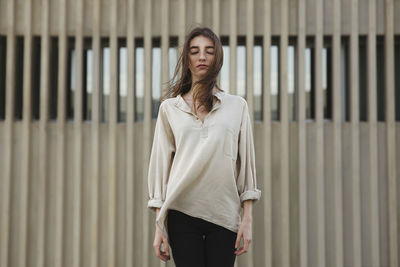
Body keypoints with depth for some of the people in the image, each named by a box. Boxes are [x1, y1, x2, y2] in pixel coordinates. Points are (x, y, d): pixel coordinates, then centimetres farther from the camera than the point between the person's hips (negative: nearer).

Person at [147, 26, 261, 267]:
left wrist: (248, 219, 1)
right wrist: (159, 225, 3)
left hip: (225, 214, 0)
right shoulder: (169, 108, 8)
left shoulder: (237, 106, 9)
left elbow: (246, 160, 7)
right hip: (182, 213, 0)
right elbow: (160, 164, 7)